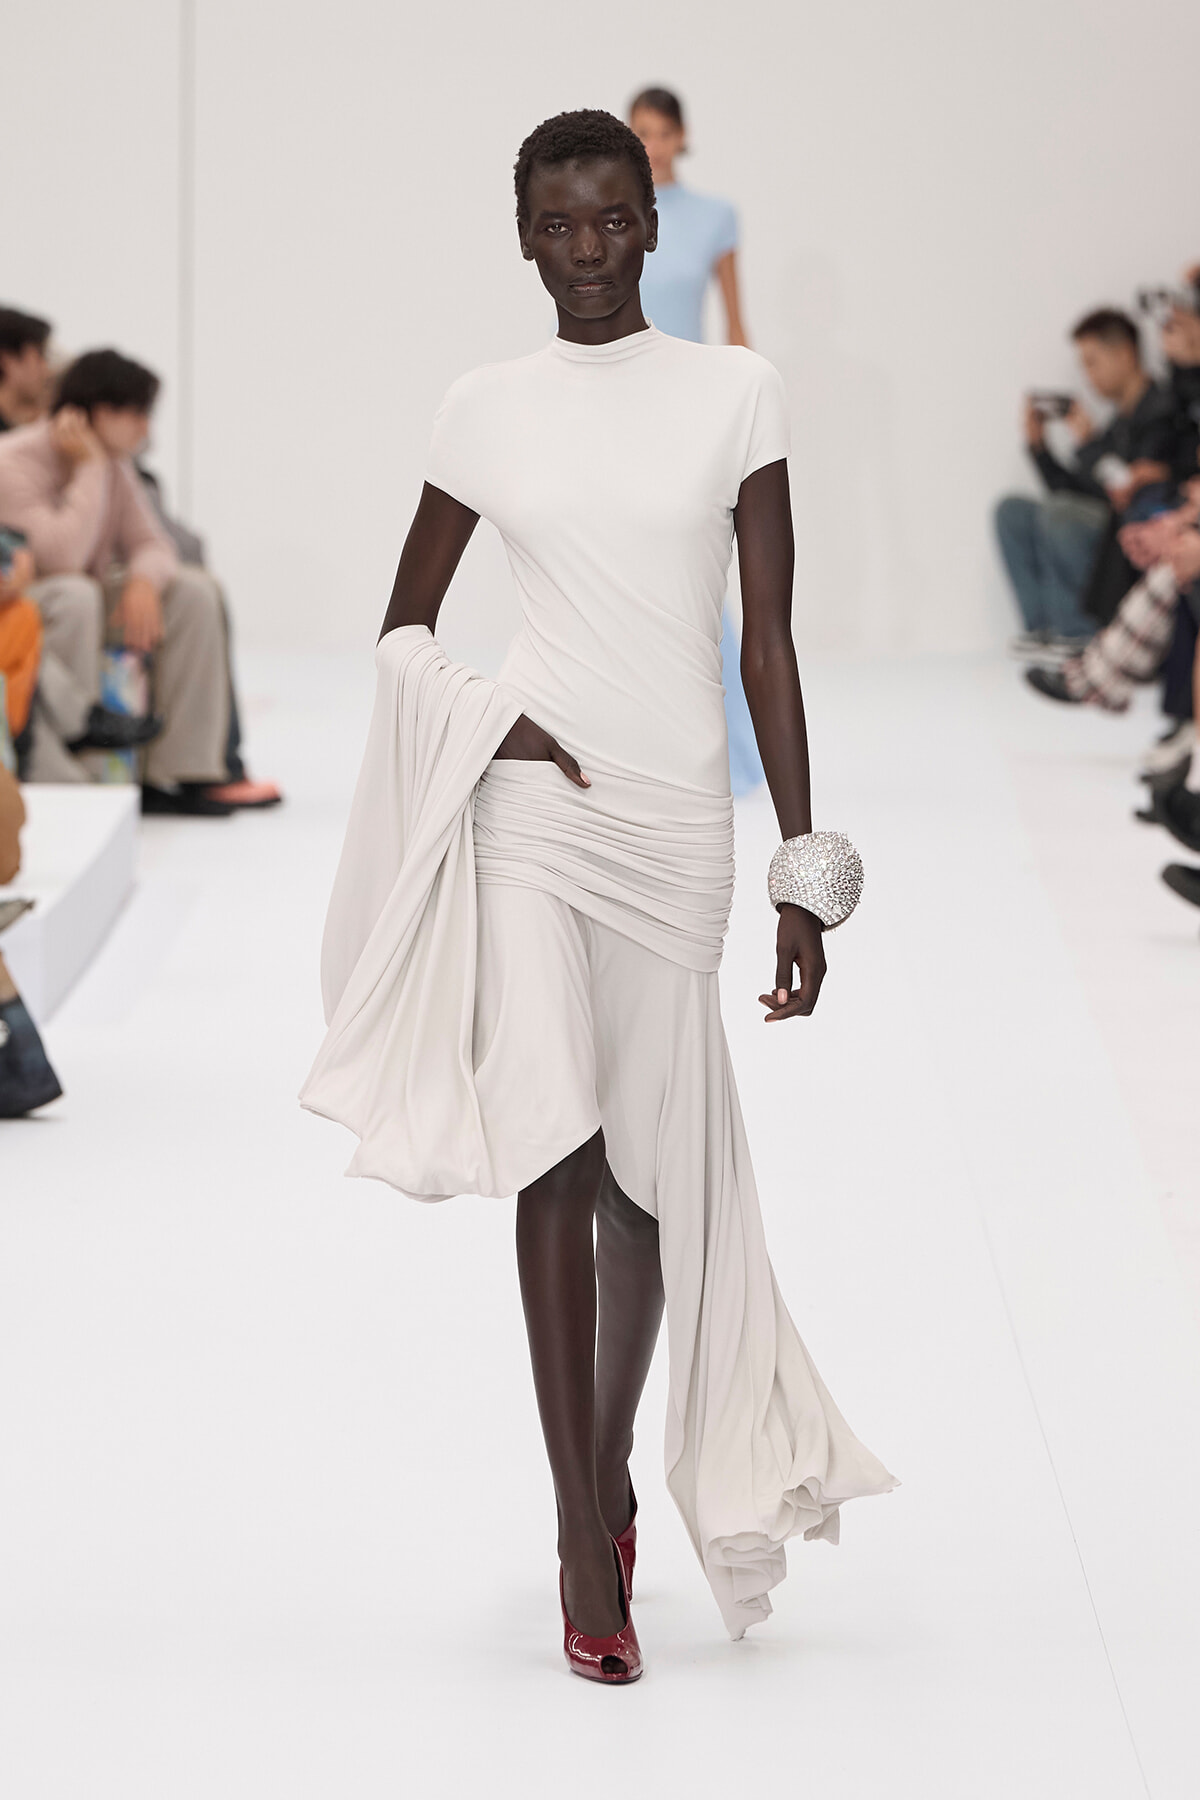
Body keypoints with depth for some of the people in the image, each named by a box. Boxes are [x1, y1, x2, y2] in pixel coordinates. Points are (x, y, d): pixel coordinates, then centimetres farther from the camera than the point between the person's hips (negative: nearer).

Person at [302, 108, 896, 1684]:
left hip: (678, 824, 1)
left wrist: (804, 869, 1)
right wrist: (476, 723, -7)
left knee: (655, 1174, 8)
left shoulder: (735, 395, 3)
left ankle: (611, 1477, 30)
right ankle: (586, 1550, -7)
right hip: (531, 806, -1)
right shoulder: (488, 412, 5)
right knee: (554, 1158, -10)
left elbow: (768, 639, 3)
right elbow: (404, 623, 14)